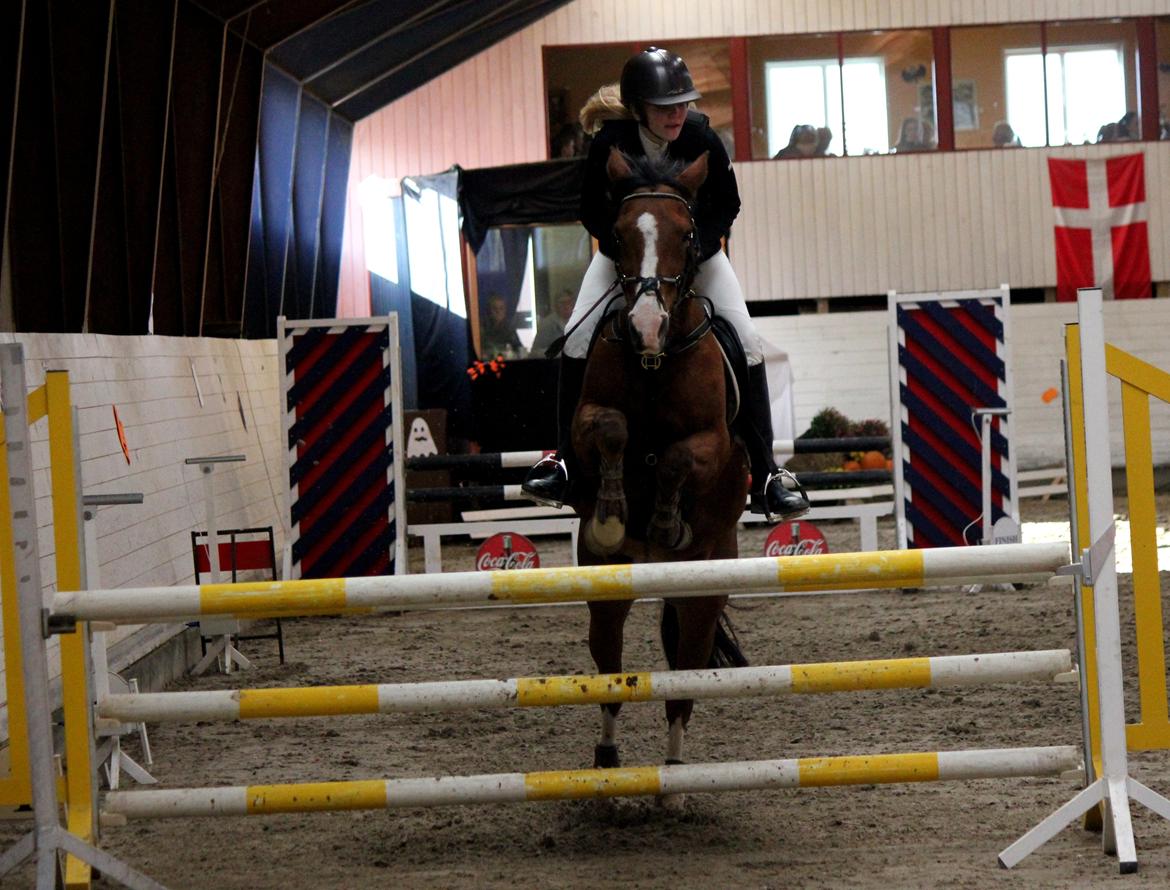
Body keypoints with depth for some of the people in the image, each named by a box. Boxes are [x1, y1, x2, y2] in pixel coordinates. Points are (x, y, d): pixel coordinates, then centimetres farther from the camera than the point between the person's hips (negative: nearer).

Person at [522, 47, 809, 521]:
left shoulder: (702, 139, -24)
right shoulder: (610, 143, -26)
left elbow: (728, 205, -11)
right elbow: (592, 213, -14)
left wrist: (690, 248, -25)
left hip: (697, 250, 0)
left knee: (746, 342, -14)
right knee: (577, 339, -18)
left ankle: (766, 475, -8)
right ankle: (565, 461, -3)